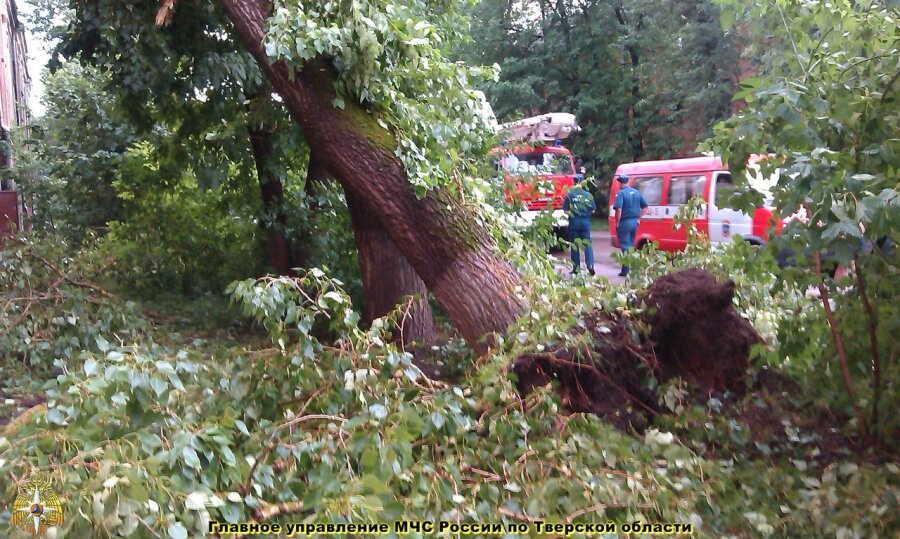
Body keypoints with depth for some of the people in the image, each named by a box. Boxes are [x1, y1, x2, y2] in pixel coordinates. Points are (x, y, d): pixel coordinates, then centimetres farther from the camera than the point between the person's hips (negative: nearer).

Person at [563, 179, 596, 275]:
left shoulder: (569, 195, -3)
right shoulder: (588, 195, 2)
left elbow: (565, 209, -5)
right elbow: (593, 210, 5)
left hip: (574, 221, -1)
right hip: (585, 221, 1)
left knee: (574, 245, 7)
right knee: (587, 244, 5)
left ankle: (576, 268, 7)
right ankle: (590, 265, -12)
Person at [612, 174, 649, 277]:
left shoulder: (621, 193, -12)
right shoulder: (637, 192, 9)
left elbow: (618, 209, -22)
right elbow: (645, 207, 13)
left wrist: (617, 222, -12)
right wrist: (638, 218, 15)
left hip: (624, 222, -6)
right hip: (634, 222, 6)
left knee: (625, 246, -2)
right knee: (631, 246, 18)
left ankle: (625, 271, -4)